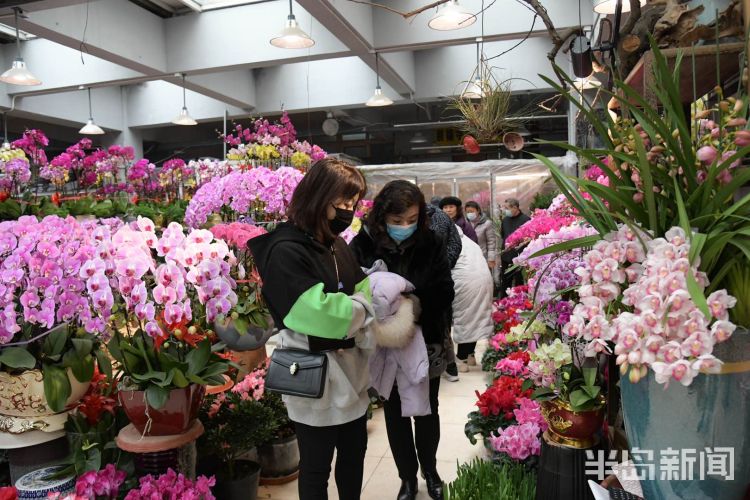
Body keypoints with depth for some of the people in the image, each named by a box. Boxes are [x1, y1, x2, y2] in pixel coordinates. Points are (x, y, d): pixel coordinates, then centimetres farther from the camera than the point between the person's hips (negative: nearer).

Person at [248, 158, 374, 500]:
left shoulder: (336, 243, 7)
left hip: (348, 364, 8)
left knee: (354, 452, 21)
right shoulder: (286, 250, -19)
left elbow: (360, 290, 13)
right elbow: (316, 312, -28)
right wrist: (365, 305, -14)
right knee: (316, 464, 12)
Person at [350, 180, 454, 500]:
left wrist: (413, 299, -26)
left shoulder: (431, 243, -11)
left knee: (427, 410, 18)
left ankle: (430, 471, 43)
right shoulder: (363, 245, -14)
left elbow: (445, 293, -11)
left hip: (426, 343, 1)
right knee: (395, 412, 15)